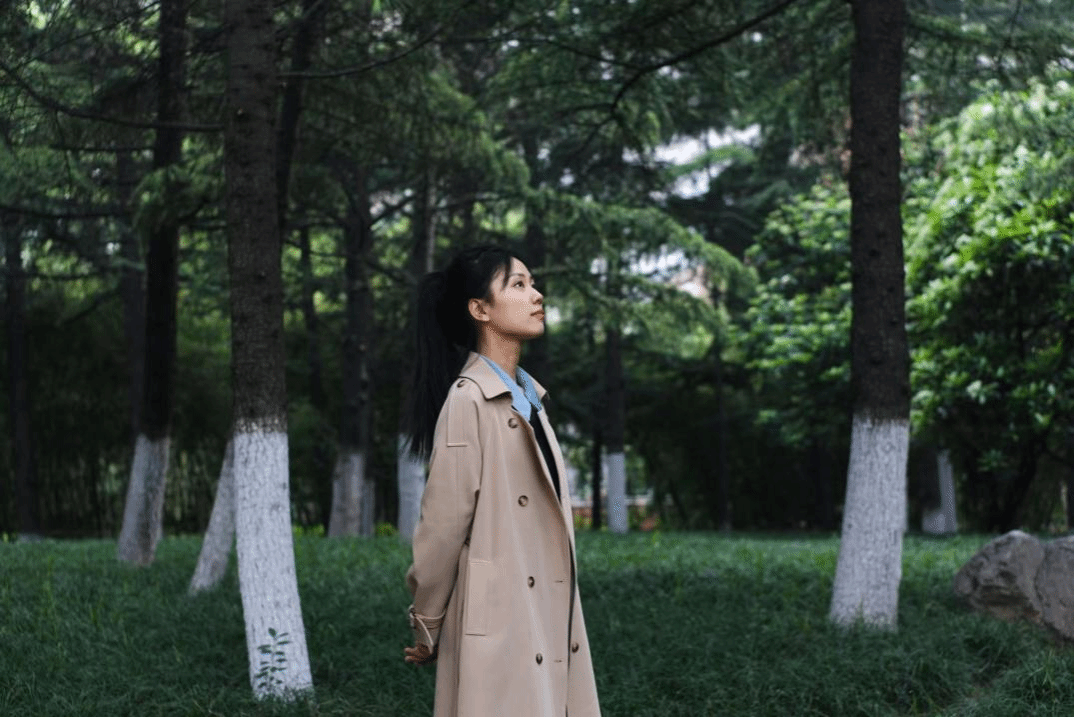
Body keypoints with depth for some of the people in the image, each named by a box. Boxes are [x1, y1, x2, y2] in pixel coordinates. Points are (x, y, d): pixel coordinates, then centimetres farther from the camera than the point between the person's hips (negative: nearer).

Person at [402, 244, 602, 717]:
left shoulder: (528, 398, 13)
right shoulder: (468, 400, -13)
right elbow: (443, 524, -11)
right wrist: (426, 631, -3)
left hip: (549, 622, 8)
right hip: (498, 625, -8)